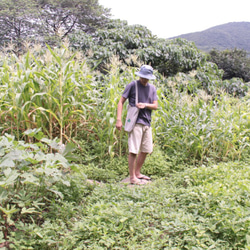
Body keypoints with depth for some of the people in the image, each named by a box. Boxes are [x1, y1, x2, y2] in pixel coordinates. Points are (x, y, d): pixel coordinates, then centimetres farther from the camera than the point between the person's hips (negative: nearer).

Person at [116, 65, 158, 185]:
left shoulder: (152, 88, 14)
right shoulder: (132, 85, -2)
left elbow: (155, 106, 9)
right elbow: (121, 102, -4)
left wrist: (145, 105, -13)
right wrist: (119, 120, -13)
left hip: (147, 123, 7)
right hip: (135, 122, -7)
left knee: (146, 150, 13)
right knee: (133, 150, -8)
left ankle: (137, 173, 27)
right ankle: (132, 177, 0)